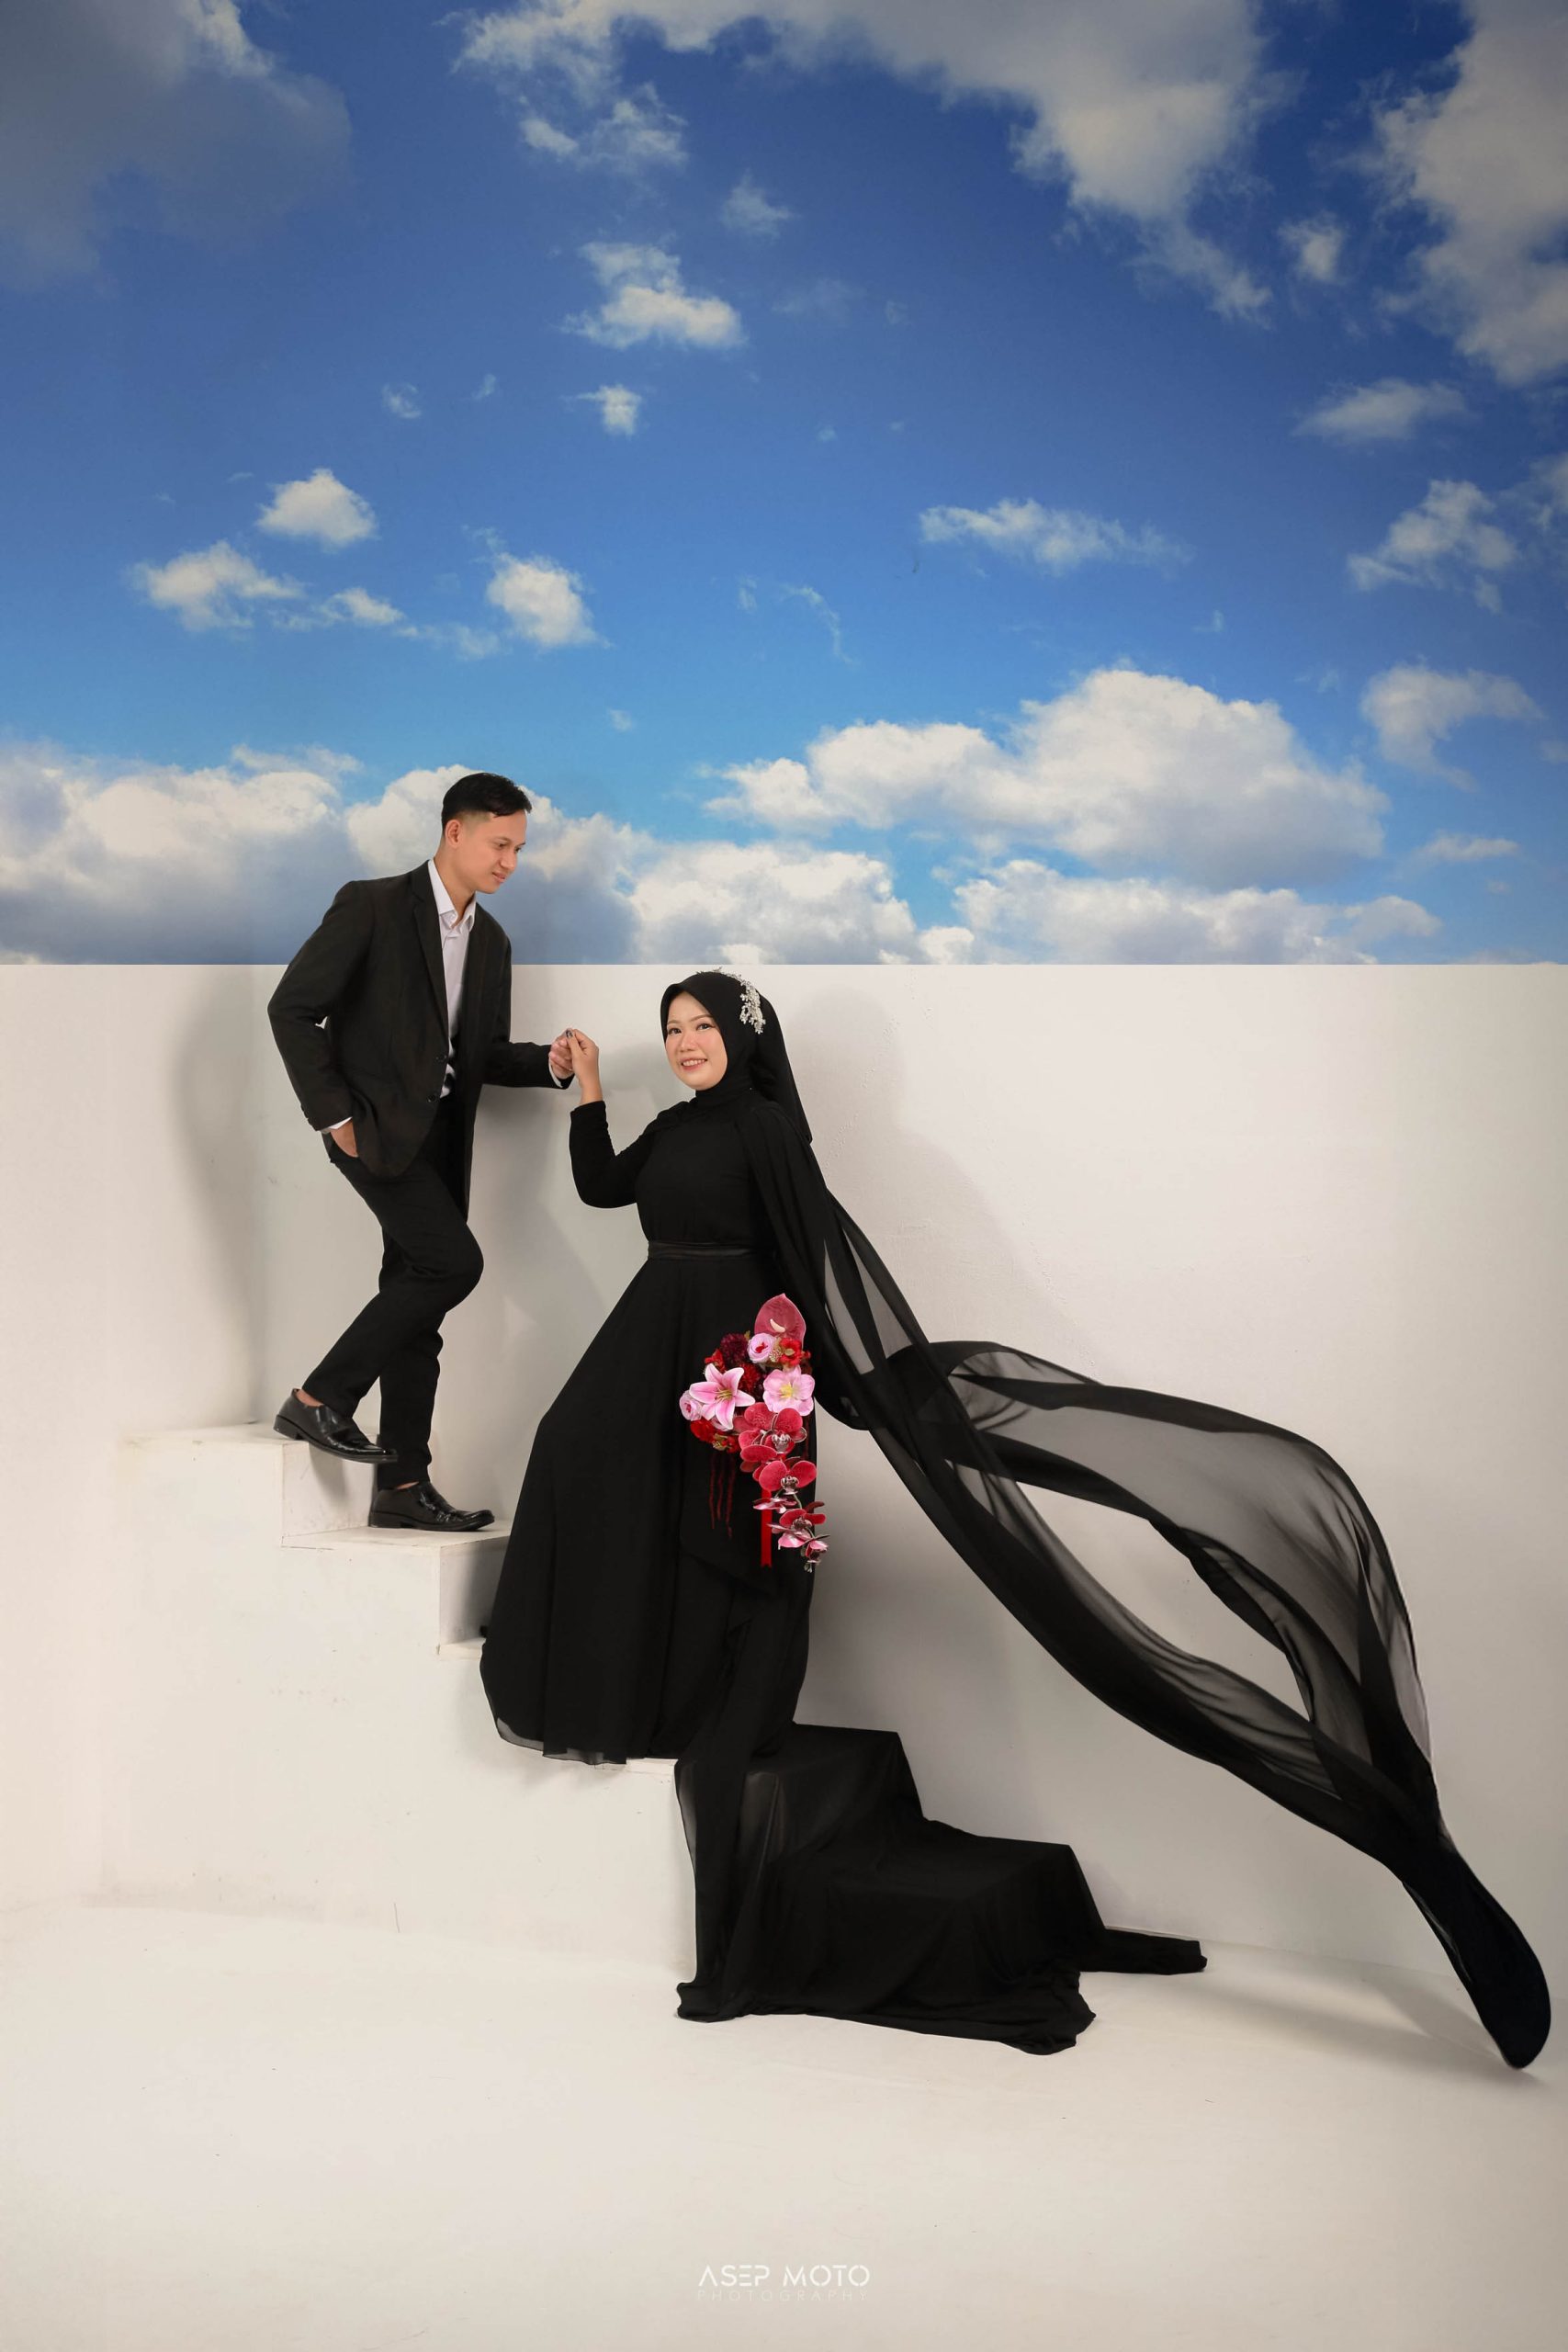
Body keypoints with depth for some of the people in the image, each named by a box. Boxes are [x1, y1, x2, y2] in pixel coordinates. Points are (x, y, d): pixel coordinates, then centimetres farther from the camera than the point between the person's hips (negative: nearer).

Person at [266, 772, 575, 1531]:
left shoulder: (491, 941, 15)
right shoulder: (371, 906, -7)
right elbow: (292, 1007, -10)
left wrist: (549, 1062, -1)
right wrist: (333, 1113, -13)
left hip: (440, 1133, 7)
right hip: (375, 1124, -7)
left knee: (417, 1298, 6)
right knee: (454, 1262, -20)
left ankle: (402, 1487, 12)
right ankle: (319, 1398, -7)